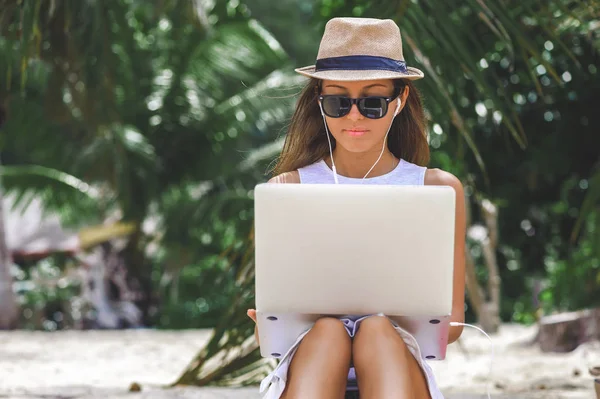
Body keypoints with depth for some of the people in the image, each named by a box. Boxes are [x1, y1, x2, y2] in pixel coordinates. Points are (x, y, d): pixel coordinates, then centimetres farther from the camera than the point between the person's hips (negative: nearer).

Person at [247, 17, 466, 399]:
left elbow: (452, 320, 11)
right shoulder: (287, 189, 13)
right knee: (328, 329, -35)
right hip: (307, 360, 0)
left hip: (399, 367, 0)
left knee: (378, 329, -35)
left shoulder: (439, 190, 13)